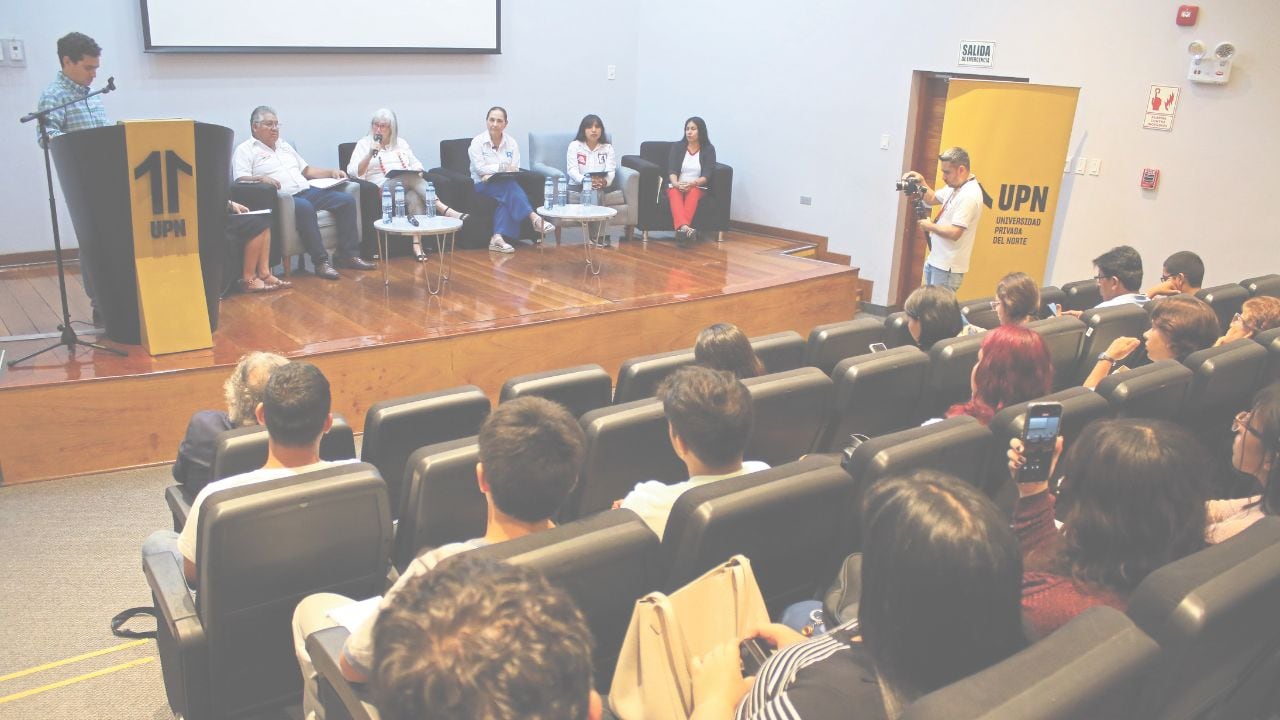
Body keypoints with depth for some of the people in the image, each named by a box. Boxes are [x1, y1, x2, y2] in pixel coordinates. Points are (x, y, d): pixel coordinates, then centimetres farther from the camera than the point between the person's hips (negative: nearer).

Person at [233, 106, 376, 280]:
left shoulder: (285, 146, 28)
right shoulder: (245, 150, 5)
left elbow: (306, 170, 29)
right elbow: (241, 180, -8)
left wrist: (331, 172, 14)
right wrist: (261, 179, -29)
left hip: (306, 191, 8)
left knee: (347, 200, -11)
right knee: (305, 207, -40)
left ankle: (348, 254, -12)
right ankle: (320, 261, -34)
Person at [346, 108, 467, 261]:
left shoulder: (401, 143, 26)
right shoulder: (364, 144, 15)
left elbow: (417, 166, 24)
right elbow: (353, 172, 4)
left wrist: (418, 174, 1)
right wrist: (370, 155, -10)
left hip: (409, 185, 3)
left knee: (414, 197, -36)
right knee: (410, 177, -35)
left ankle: (417, 244, -46)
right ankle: (445, 210, -46)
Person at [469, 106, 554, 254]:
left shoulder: (511, 143, 9)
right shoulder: (477, 142, 1)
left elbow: (514, 170, 1)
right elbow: (480, 169, -9)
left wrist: (492, 173, -15)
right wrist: (503, 167, -16)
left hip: (506, 185, 3)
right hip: (483, 185, -3)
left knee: (508, 197, -34)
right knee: (510, 188, -34)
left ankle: (498, 238, -44)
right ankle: (535, 219, -44)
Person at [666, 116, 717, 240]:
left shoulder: (708, 149, 3)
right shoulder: (677, 146, 6)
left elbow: (707, 175, -7)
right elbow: (671, 170, -4)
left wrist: (692, 183, -26)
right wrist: (676, 184, -26)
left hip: (697, 187, 0)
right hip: (676, 186, 0)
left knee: (693, 193, -36)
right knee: (675, 193, -35)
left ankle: (681, 228, -59)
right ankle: (684, 227, -64)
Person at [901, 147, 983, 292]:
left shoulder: (969, 196, -22)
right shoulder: (955, 186, 8)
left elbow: (954, 233, -27)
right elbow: (932, 199, 23)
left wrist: (930, 226, -11)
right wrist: (921, 182, 5)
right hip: (935, 261, 10)